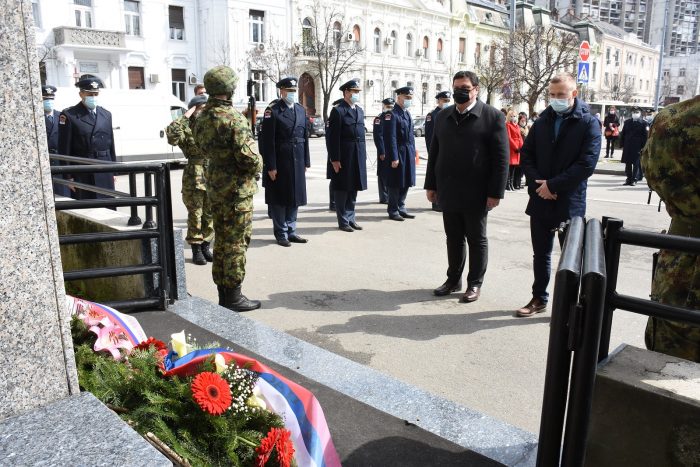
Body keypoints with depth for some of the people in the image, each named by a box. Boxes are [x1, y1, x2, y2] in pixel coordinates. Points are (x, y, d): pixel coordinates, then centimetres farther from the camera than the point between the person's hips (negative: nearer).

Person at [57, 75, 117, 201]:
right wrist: (68, 177, -7)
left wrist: (113, 171, 12)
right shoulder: (68, 115, -2)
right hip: (82, 175, -4)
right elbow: (64, 150, -4)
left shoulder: (106, 114, 13)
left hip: (105, 174, 4)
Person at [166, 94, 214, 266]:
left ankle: (205, 246, 23)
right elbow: (171, 135, -25)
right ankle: (196, 250, 12)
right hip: (194, 177, -5)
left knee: (210, 214, 11)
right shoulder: (186, 128, -4)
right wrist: (185, 117, -20)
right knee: (195, 215, 2)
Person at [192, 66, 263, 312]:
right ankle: (233, 297, 8)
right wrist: (257, 165, -2)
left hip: (214, 185, 8)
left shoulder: (201, 118, 7)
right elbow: (249, 157, -23)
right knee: (236, 243, 0)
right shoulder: (233, 118, -19)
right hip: (237, 188, -8)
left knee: (221, 241, 15)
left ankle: (223, 294, 24)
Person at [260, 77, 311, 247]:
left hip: (297, 162, 6)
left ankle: (291, 231, 24)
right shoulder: (272, 111, -8)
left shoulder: (301, 110, 12)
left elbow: (305, 137, 13)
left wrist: (306, 162, 9)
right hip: (280, 163, -6)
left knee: (295, 197, 12)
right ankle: (281, 234, 15)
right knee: (279, 198, 4)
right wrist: (271, 166, -16)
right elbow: (268, 142, -12)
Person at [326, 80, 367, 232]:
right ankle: (343, 221, 13)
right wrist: (335, 159, -17)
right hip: (343, 157, -7)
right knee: (342, 190, 3)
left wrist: (364, 155, 12)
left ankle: (350, 218, 23)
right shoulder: (337, 111, -8)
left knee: (353, 189, 13)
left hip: (358, 156, 7)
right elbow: (333, 137, -13)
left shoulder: (360, 111, 15)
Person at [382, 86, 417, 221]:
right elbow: (390, 138, -17)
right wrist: (394, 158, -20)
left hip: (409, 154, 8)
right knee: (395, 184, 0)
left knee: (405, 183, 12)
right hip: (398, 154, -8)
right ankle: (393, 210, 10)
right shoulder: (391, 115, -11)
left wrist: (413, 153, 15)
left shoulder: (407, 114, 16)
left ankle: (401, 208, 23)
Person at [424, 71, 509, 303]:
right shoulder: (443, 116, 10)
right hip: (448, 192, 4)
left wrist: (495, 192, -12)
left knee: (477, 239, 8)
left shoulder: (493, 116, -5)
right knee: (453, 238, 13)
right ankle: (453, 279, 26)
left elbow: (501, 158, -8)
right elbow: (434, 152, 13)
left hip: (476, 193, -4)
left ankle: (475, 284, 20)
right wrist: (431, 185, 9)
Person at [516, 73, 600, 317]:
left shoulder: (588, 123, -5)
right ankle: (539, 298, 27)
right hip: (540, 199, 4)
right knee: (540, 253, 13)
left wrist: (553, 185, -16)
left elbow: (587, 163, -13)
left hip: (570, 202, -4)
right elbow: (526, 155, 7)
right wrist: (538, 184, -8)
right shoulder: (543, 121, 9)